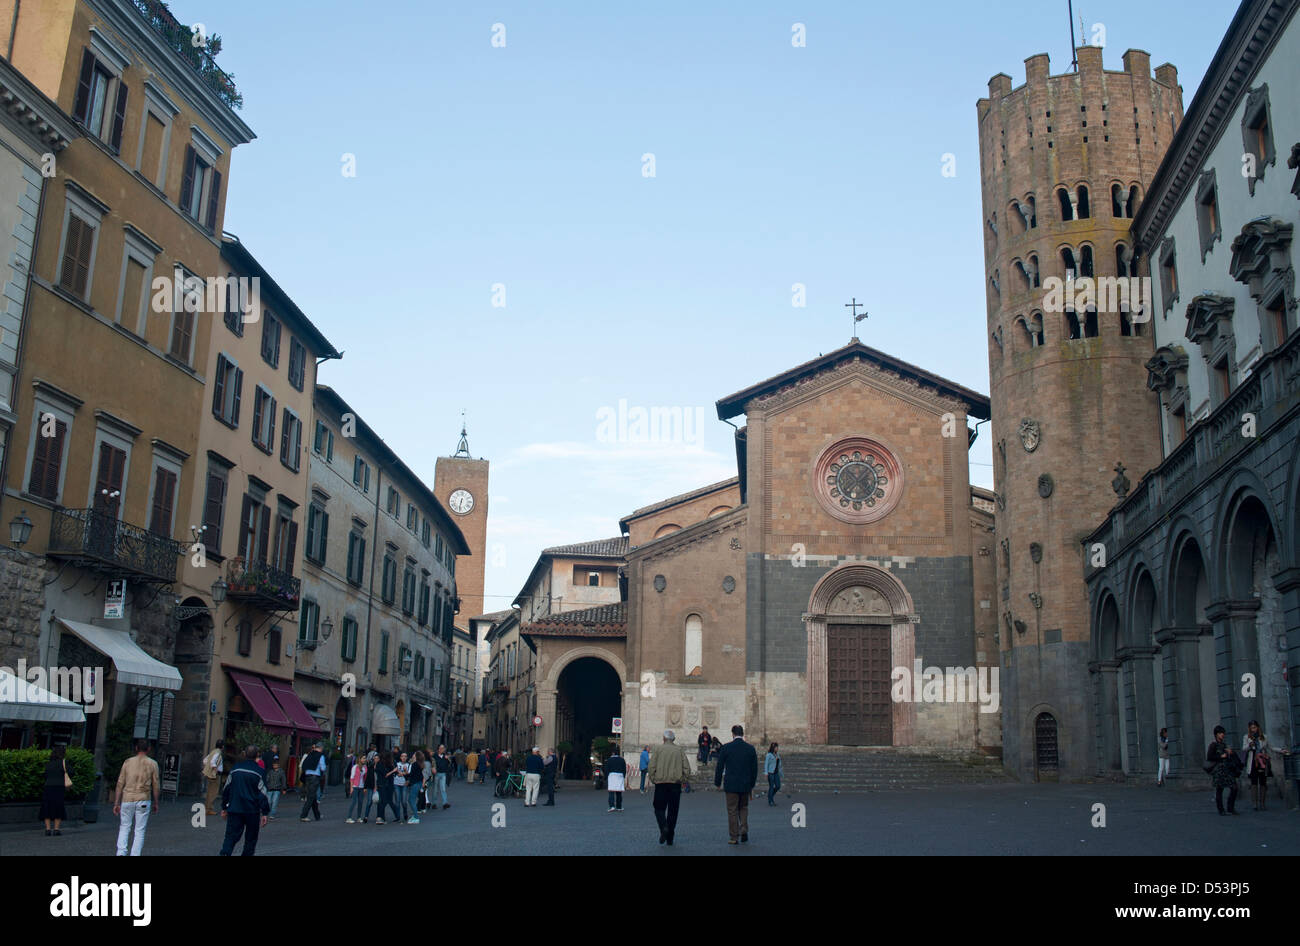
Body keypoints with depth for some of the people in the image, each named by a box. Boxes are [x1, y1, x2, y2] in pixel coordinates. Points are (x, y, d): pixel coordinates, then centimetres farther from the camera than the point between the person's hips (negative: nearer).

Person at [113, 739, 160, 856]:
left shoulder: (128, 762, 4)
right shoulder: (152, 764, 0)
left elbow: (120, 783, 3)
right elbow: (156, 785, 1)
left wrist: (116, 803, 6)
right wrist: (156, 802, 11)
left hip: (127, 799, 1)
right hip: (143, 800, -1)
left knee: (124, 828, 14)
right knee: (140, 831, 5)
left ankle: (121, 852, -2)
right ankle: (135, 854, 1)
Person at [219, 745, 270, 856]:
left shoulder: (235, 769, 5)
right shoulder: (259, 772, -7)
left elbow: (226, 789, 11)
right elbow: (263, 794, -8)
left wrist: (224, 807, 20)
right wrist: (265, 813, -4)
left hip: (234, 809, 2)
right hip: (252, 811, -2)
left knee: (231, 836, 1)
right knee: (251, 839, 12)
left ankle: (225, 853, -22)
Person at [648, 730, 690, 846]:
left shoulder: (658, 749, 0)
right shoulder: (679, 750, 6)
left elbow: (651, 767, -6)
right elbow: (687, 768, 0)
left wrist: (653, 780, 5)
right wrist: (681, 779, 10)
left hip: (661, 784, -2)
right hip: (675, 784, 2)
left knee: (659, 808, 7)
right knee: (673, 811, 8)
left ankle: (664, 827, -20)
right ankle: (670, 839, 9)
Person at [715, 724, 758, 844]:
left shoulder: (726, 748, -7)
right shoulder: (750, 748, 1)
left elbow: (719, 767, -3)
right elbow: (754, 769, 6)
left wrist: (717, 783, 8)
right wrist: (752, 785, 16)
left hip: (731, 784, -3)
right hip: (745, 785, 3)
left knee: (732, 810, 4)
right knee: (744, 808, 20)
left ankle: (735, 837, 4)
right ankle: (744, 830, 5)